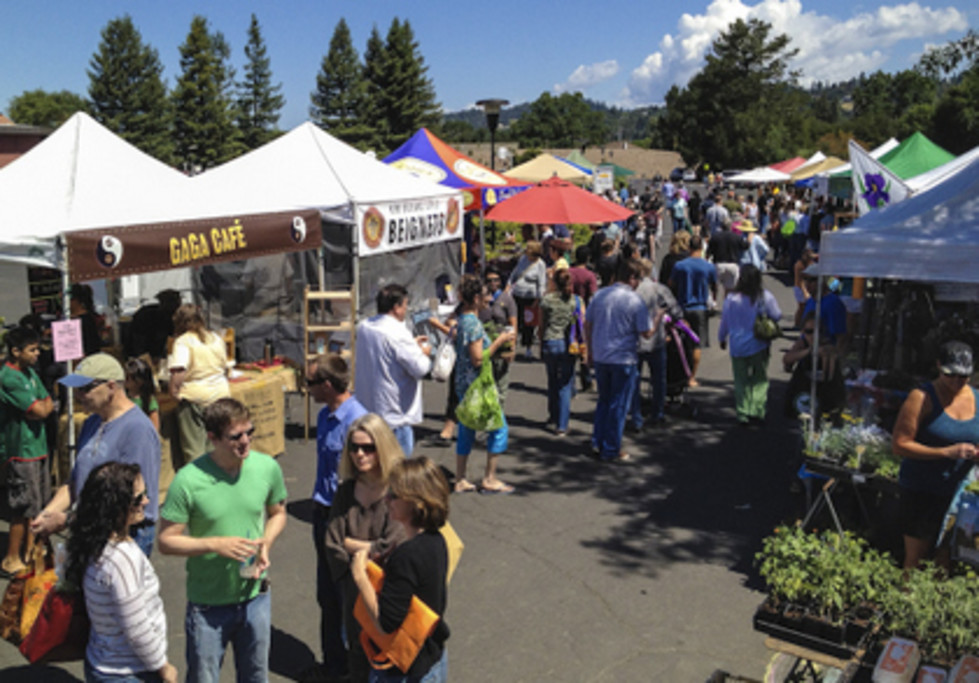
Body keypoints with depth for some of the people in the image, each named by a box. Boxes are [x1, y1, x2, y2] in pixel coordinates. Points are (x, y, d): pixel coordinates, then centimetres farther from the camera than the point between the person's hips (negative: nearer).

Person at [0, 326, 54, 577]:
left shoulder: (30, 373, 10)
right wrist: (44, 404, -1)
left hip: (37, 447, 9)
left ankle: (30, 550, 30)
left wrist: (39, 406, -13)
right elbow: (40, 411, -21)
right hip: (21, 450, -9)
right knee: (23, 508, -1)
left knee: (37, 503, 17)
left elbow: (49, 405, 7)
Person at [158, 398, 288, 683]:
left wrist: (266, 541, -11)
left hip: (255, 596, 3)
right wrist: (216, 544, -25)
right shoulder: (189, 480, -20)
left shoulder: (267, 467, -9)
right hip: (208, 604, -3)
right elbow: (166, 541, -13)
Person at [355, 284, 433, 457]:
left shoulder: (364, 327, 4)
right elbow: (419, 369, -22)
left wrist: (412, 345, 15)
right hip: (395, 414, -8)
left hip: (367, 406, 9)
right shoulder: (398, 333, -22)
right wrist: (424, 353, -1)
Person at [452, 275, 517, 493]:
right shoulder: (473, 323, -18)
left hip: (463, 385, 10)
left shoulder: (462, 319, 10)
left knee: (466, 431, 14)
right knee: (499, 428, 1)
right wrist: (499, 341, -12)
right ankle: (489, 479, 7)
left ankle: (460, 480, 19)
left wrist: (499, 341, 16)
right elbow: (478, 359, -20)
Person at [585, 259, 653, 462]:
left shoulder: (600, 294, 4)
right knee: (619, 406, 6)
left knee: (604, 400, 20)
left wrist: (590, 353, 16)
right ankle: (611, 451, 13)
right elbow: (646, 333, -10)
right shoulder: (635, 301, -12)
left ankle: (598, 443, 22)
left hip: (600, 357, 5)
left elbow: (587, 325, 8)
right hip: (624, 360, -5)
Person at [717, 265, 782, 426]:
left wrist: (722, 338, 21)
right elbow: (777, 316, 1)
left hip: (738, 347, 1)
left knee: (741, 381, 10)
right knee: (760, 380, 10)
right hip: (759, 346, -1)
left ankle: (743, 415, 9)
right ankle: (757, 412, 4)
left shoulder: (731, 299, -7)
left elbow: (724, 322, 4)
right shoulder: (765, 297, -10)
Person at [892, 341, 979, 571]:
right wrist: (945, 452, -24)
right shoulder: (922, 398, -10)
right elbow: (900, 444, -15)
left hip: (959, 492, 5)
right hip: (921, 491, -5)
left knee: (946, 561, 12)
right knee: (915, 559, 2)